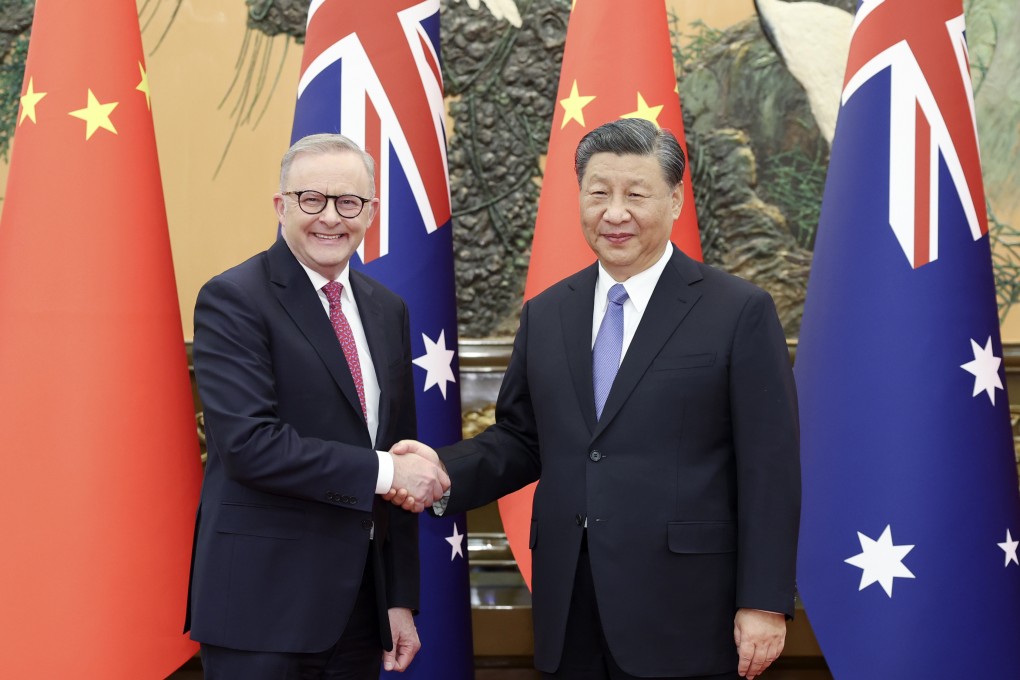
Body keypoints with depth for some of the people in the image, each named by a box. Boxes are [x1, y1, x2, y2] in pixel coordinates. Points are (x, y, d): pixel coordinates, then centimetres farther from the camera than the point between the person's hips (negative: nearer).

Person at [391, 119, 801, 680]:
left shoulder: (740, 312, -3)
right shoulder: (545, 316, 12)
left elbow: (770, 469, -6)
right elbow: (520, 438, 15)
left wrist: (763, 604, -10)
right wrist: (446, 471, -4)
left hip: (682, 616, -4)